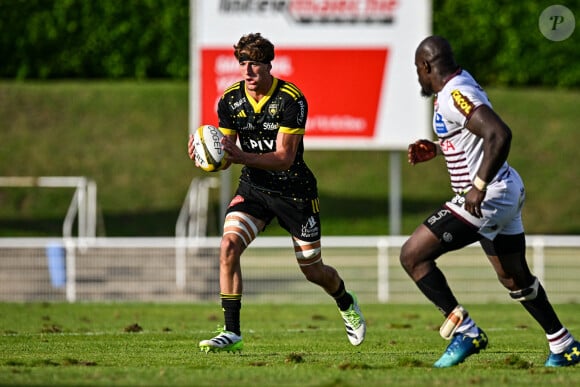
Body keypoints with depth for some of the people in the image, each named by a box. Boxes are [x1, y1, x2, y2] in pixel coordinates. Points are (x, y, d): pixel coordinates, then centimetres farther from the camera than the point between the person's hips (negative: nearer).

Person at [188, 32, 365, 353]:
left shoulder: (291, 99, -21)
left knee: (313, 270, 9)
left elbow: (284, 158, -25)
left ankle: (347, 305, 45)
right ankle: (231, 332, -17)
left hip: (294, 191, -3)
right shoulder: (230, 100, -7)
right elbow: (226, 155, -1)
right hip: (253, 187, 3)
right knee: (228, 246, -23)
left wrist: (242, 157, -40)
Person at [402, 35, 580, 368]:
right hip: (508, 193, 10)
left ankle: (464, 329, -9)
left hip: (485, 199, -10)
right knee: (515, 278, 24)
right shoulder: (462, 82, 11)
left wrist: (479, 186, -31)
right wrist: (436, 149, 19)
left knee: (412, 256, -7)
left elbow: (500, 135, -32)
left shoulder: (454, 96, -19)